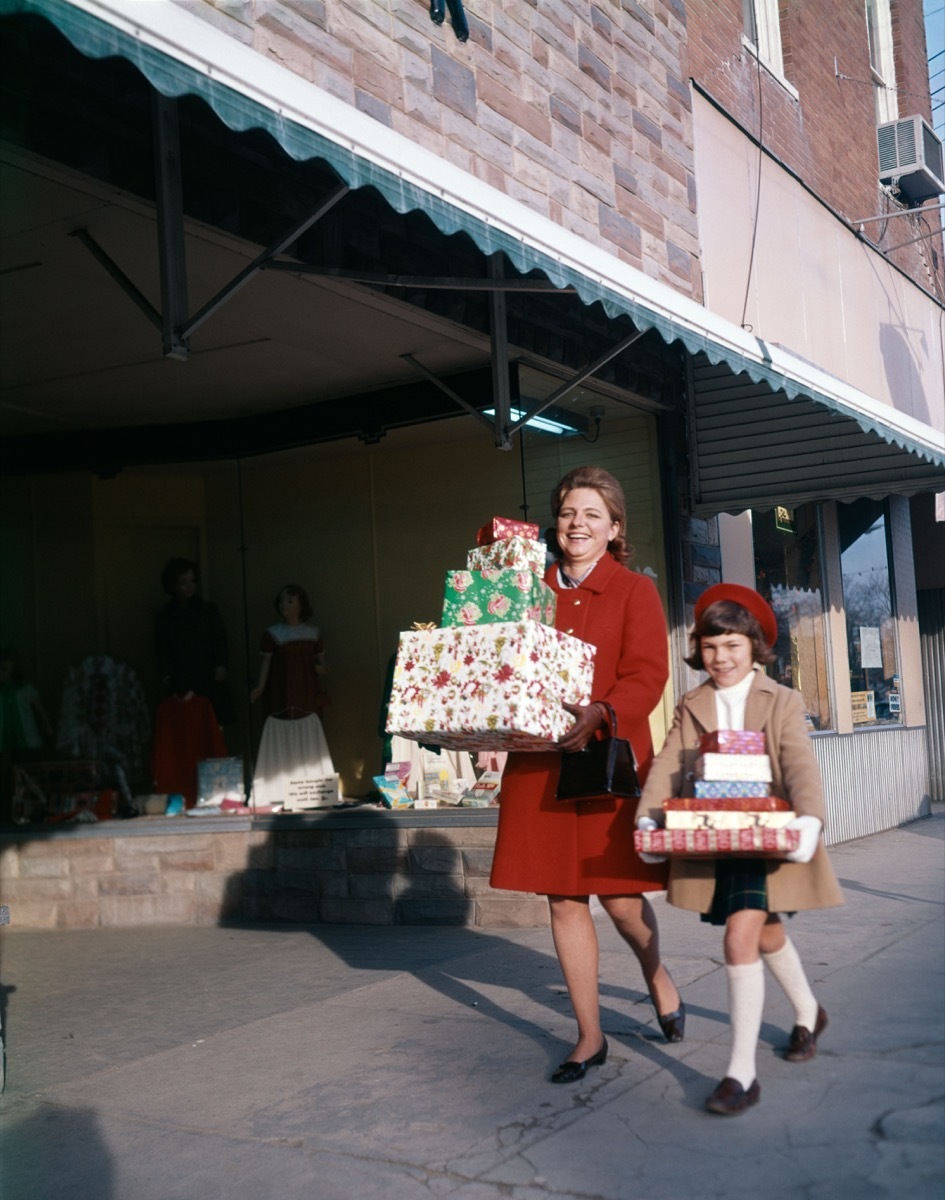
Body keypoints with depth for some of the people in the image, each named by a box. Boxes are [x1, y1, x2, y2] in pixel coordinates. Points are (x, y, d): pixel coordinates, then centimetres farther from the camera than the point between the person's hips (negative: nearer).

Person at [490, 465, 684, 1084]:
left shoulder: (635, 591, 1)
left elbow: (647, 677, -10)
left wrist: (597, 715, -26)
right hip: (540, 763, 4)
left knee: (619, 895, 0)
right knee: (563, 899, 6)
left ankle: (657, 975, 35)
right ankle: (590, 1037, 20)